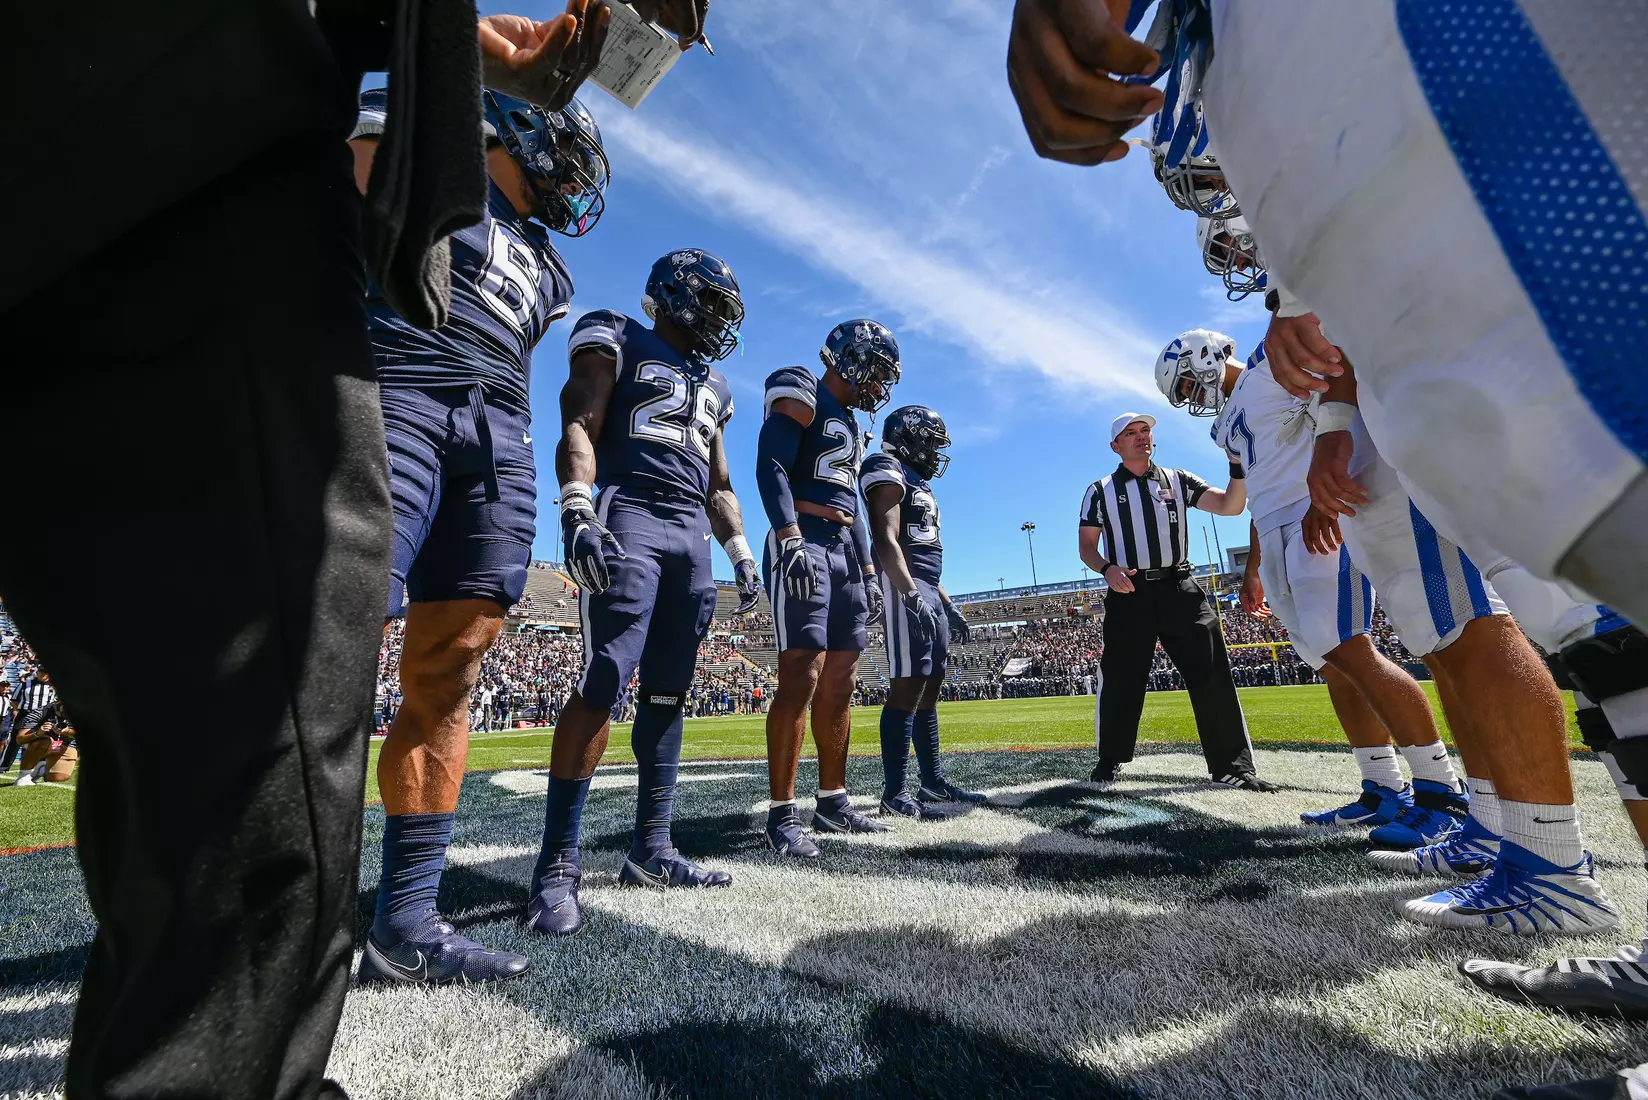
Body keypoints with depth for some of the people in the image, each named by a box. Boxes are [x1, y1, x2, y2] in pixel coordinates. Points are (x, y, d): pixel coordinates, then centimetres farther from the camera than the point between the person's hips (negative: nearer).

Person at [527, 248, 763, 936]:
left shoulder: (712, 384, 28)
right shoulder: (618, 341, 11)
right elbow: (579, 430, -4)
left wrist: (741, 556, 17)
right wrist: (578, 514, -21)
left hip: (694, 537, 6)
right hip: (629, 518, -6)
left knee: (667, 693, 4)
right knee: (603, 681, -16)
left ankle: (651, 851, 12)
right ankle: (557, 863, -7)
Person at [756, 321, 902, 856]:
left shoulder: (850, 421, 26)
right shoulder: (802, 398, 0)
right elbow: (770, 469, -15)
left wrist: (868, 570, 22)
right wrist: (791, 541, -27)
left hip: (845, 550, 9)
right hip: (802, 544, -9)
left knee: (839, 685, 8)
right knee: (800, 679, -13)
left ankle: (832, 801, 18)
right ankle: (783, 814, -3)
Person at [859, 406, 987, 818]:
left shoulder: (917, 483, 25)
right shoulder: (888, 473, -4)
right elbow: (887, 542, -17)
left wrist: (947, 604, 23)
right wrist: (912, 596, -27)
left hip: (928, 591, 10)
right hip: (906, 589, -10)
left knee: (929, 689, 11)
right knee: (908, 687, -12)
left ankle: (933, 782, 20)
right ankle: (894, 794, -6)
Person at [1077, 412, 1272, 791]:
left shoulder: (1178, 480, 13)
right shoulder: (1100, 491, 8)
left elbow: (1230, 506, 3)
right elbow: (1086, 546, 5)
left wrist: (1238, 464, -12)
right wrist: (1107, 568, -14)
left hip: (1180, 590, 2)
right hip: (1129, 593, -1)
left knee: (1212, 676, -2)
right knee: (1121, 681, 2)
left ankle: (1232, 766, 9)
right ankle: (1110, 760, 17)